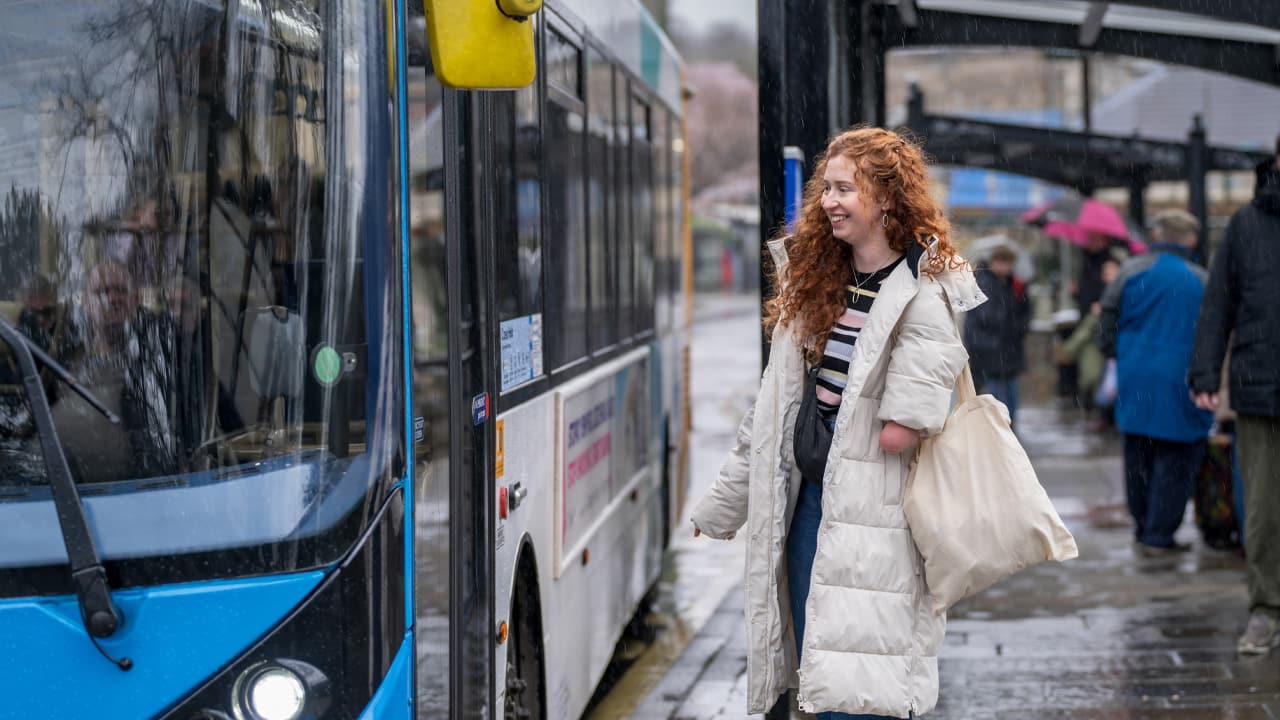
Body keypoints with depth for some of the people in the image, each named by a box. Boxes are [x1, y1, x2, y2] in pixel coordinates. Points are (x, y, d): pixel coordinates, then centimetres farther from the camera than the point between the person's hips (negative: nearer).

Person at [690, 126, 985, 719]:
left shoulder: (923, 297, -12)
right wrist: (719, 508, 17)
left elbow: (901, 435, -18)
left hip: (872, 511, -7)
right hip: (810, 494, 7)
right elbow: (772, 410, 16)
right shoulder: (813, 278, 11)